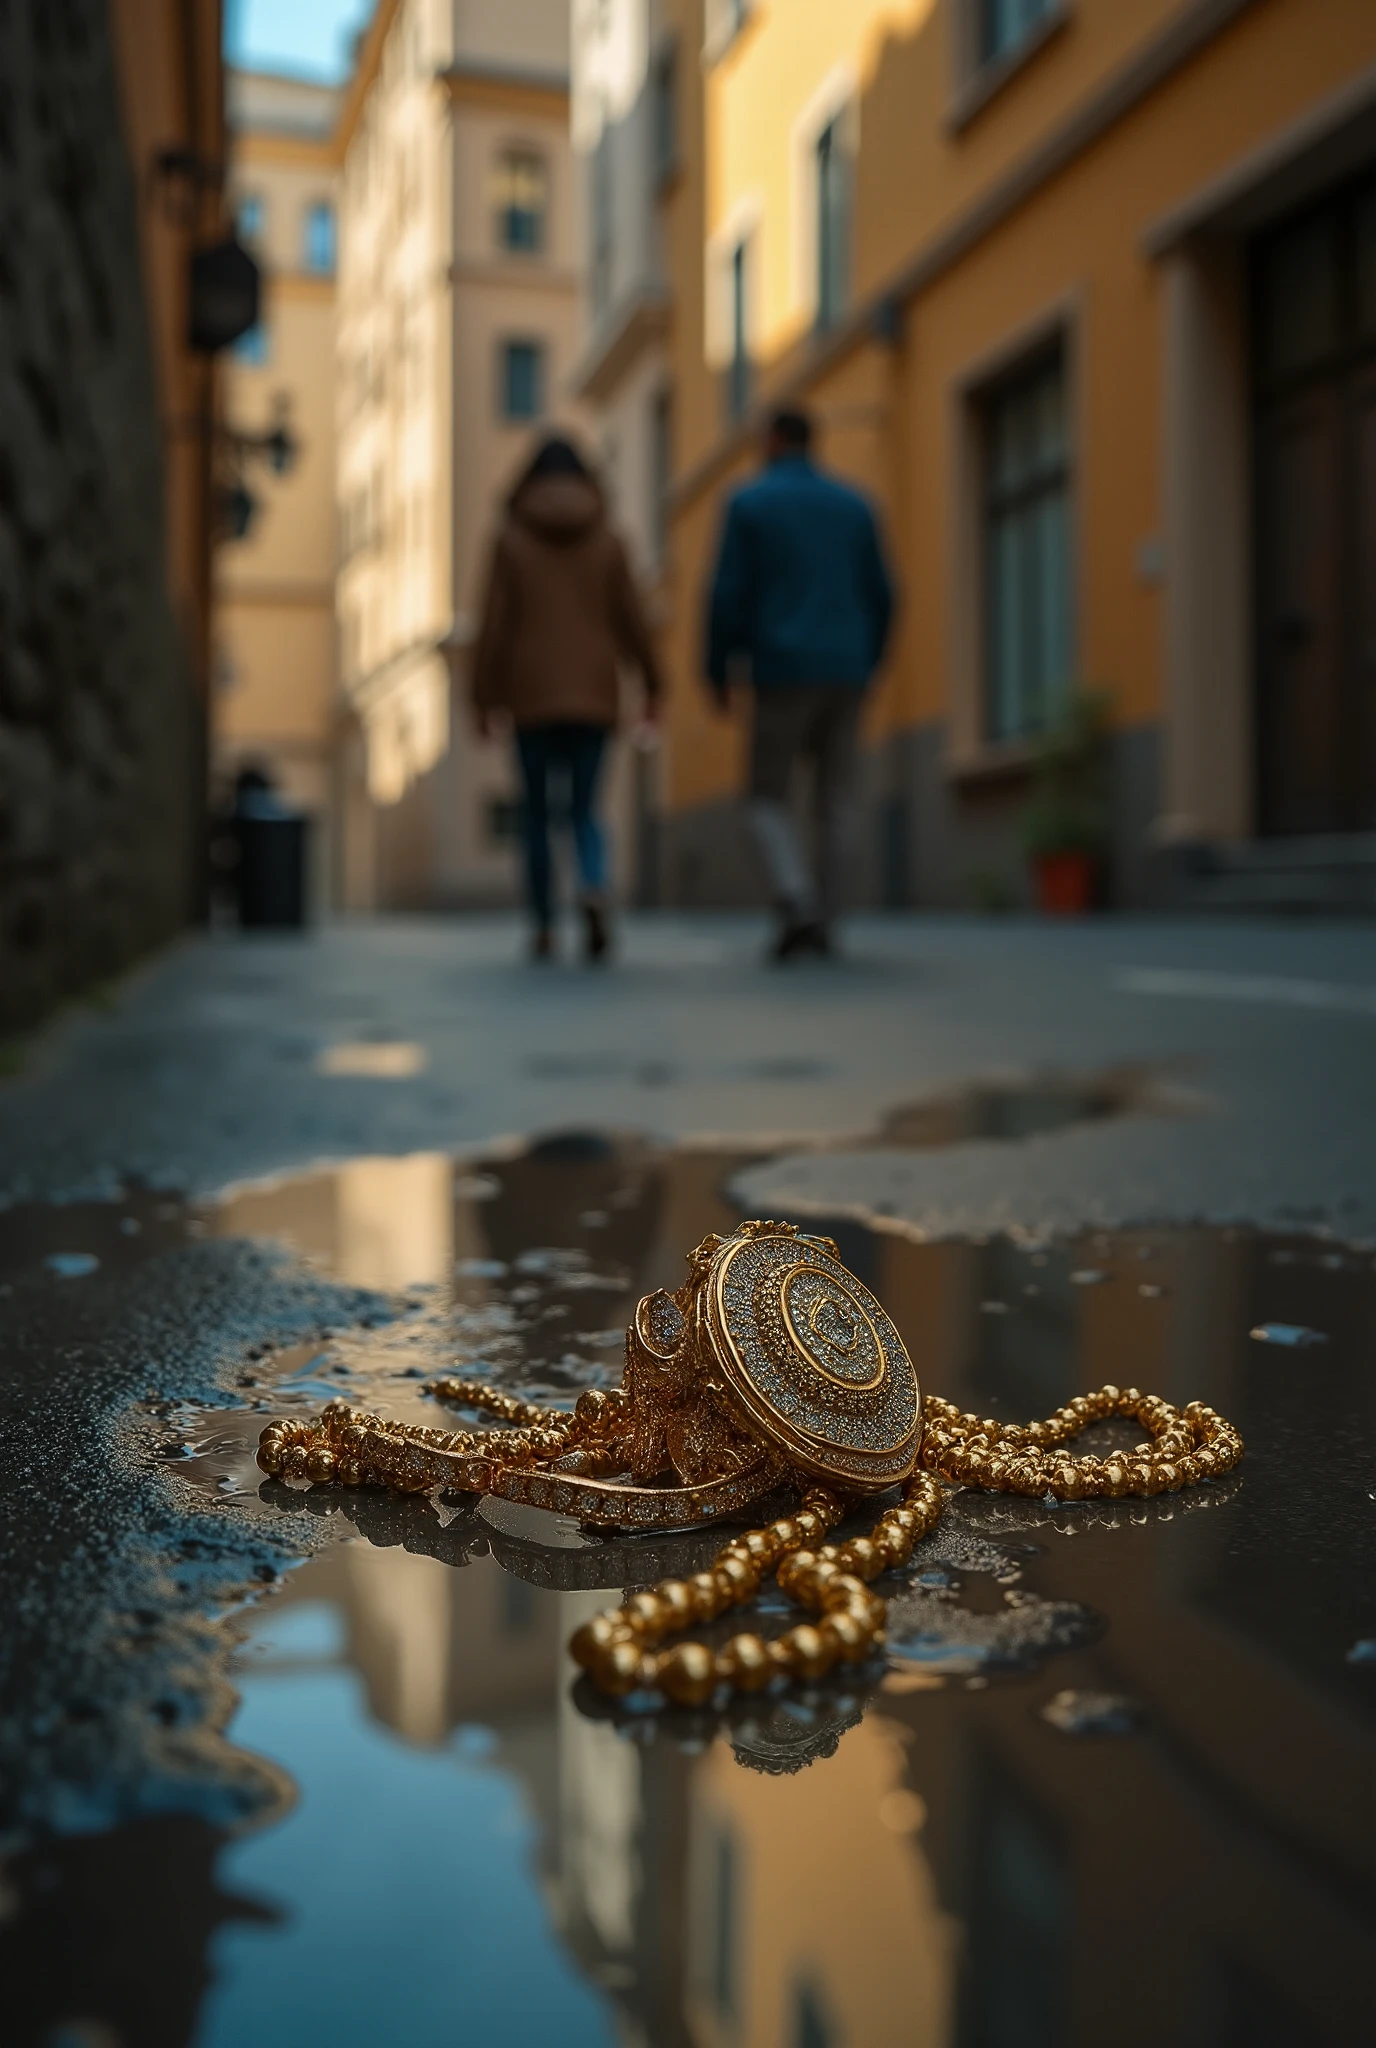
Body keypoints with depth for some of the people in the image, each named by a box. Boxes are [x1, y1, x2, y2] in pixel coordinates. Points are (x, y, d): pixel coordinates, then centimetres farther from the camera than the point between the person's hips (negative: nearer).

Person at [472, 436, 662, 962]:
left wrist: (483, 699, 0)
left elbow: (495, 624, -4)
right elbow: (630, 619, 3)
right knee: (585, 810, 8)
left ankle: (544, 928, 10)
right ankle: (595, 892, -20)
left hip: (532, 698, -1)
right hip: (593, 695, 1)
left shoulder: (511, 539, 0)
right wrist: (652, 683, 13)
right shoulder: (606, 540, 4)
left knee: (537, 814, 10)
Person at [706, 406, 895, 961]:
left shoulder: (749, 503, 0)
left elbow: (729, 594, -6)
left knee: (768, 798, 4)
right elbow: (880, 596, 10)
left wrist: (717, 671, 3)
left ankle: (798, 904, -17)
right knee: (835, 800, 8)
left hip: (783, 671, -4)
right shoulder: (854, 504, 13)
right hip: (845, 673, 4)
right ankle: (822, 923, 6)